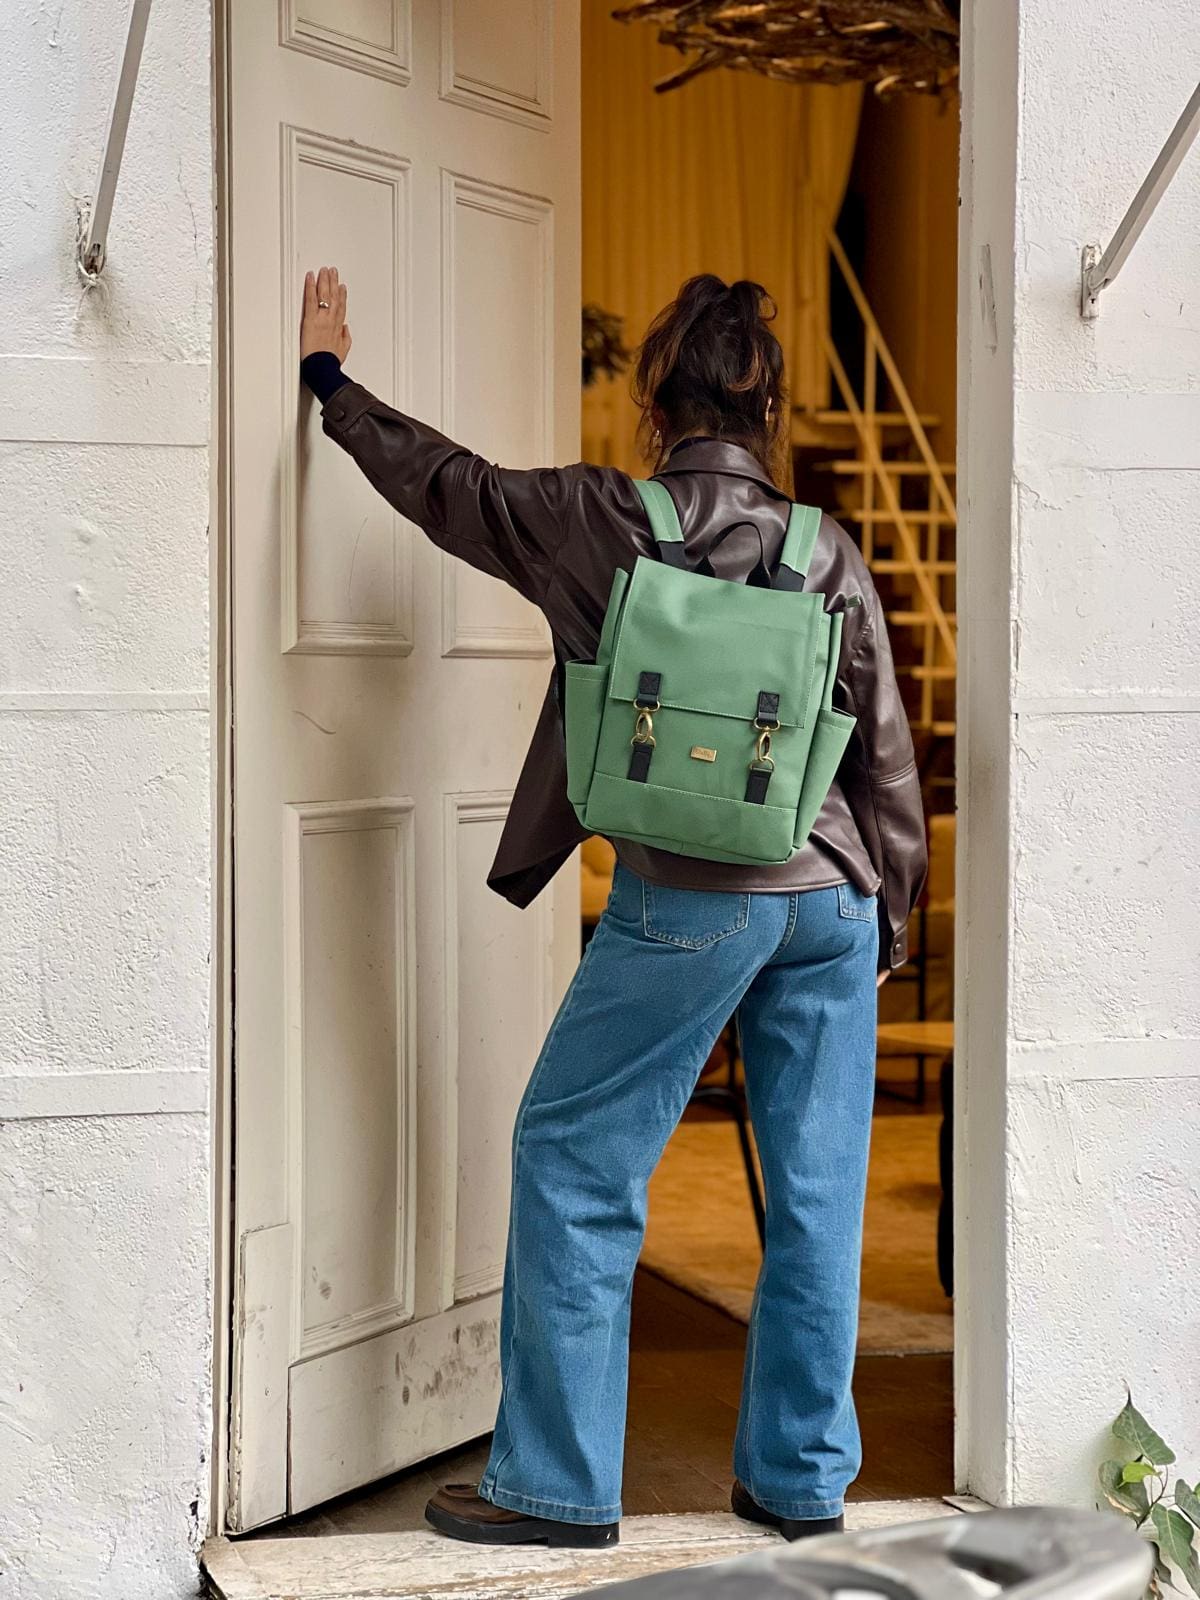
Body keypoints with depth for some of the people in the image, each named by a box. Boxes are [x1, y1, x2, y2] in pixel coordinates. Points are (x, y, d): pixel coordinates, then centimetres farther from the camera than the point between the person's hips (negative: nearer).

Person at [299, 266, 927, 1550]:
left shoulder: (602, 518, -5)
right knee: (814, 1189, 11)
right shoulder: (828, 553, 3)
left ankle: (558, 1484, 12)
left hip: (689, 900, -4)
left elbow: (444, 483, 9)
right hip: (832, 900, 4)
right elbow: (886, 755, 6)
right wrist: (889, 916, 18)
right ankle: (799, 1478, 22)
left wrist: (327, 375, 25)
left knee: (572, 1165, 8)